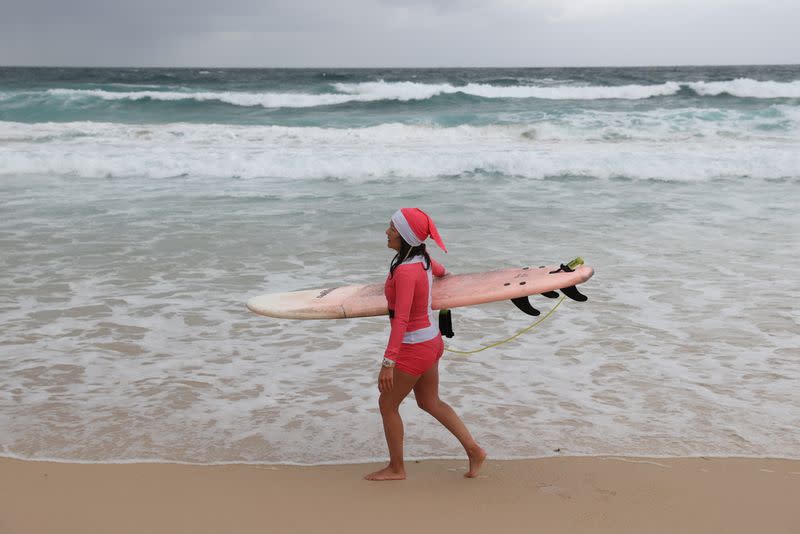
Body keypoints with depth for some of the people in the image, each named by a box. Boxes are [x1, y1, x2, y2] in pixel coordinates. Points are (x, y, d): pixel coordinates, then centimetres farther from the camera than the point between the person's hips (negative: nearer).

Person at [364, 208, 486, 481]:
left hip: (414, 347, -9)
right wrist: (442, 273, 49)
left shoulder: (406, 271, -27)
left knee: (387, 405, 9)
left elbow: (401, 320, -31)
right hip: (431, 339, 9)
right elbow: (441, 271, 24)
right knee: (429, 402, 23)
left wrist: (388, 362, -32)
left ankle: (396, 468, 24)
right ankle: (473, 450, 25)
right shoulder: (422, 259, -1)